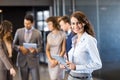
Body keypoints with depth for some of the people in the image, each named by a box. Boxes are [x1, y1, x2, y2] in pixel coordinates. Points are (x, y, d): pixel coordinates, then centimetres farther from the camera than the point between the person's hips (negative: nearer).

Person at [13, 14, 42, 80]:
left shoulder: (37, 33, -3)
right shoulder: (19, 31, 4)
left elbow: (40, 47, -1)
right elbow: (14, 44, 9)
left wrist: (35, 50, -23)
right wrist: (20, 48, -12)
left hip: (33, 61, -2)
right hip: (22, 61, 2)